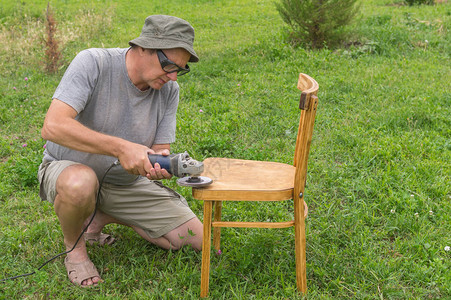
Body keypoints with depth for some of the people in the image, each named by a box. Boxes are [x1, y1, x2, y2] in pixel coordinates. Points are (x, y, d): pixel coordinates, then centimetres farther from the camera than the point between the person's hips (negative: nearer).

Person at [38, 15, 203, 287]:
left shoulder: (169, 90, -7)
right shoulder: (93, 63, -23)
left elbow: (160, 150, -6)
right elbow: (53, 127, -34)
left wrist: (160, 165, -31)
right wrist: (121, 148, -41)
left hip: (126, 182, 5)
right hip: (67, 170, -4)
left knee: (204, 242, -1)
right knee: (80, 183, -44)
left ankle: (102, 217, 14)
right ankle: (74, 247, -7)